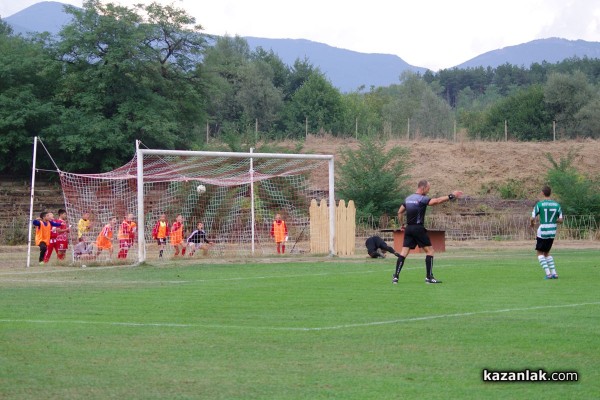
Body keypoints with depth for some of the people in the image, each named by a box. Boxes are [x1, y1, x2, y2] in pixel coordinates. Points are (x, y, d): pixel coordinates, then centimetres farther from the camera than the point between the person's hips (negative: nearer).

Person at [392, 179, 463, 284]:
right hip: (418, 228, -7)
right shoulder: (422, 199, -11)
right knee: (429, 250, 3)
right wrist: (451, 196, -25)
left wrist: (402, 225, 25)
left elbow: (400, 212, 17)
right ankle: (429, 277, -1)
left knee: (404, 252, 4)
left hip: (408, 228, 7)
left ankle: (395, 276, -5)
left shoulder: (408, 199, 12)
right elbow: (436, 201, -24)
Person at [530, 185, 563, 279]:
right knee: (546, 252, 20)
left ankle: (548, 273, -6)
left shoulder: (539, 204, -10)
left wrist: (532, 224, 11)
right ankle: (554, 273, 10)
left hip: (542, 232, -5)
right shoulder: (557, 205, 2)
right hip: (552, 233, 5)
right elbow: (560, 220, 3)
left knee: (540, 253, 8)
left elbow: (532, 218, -11)